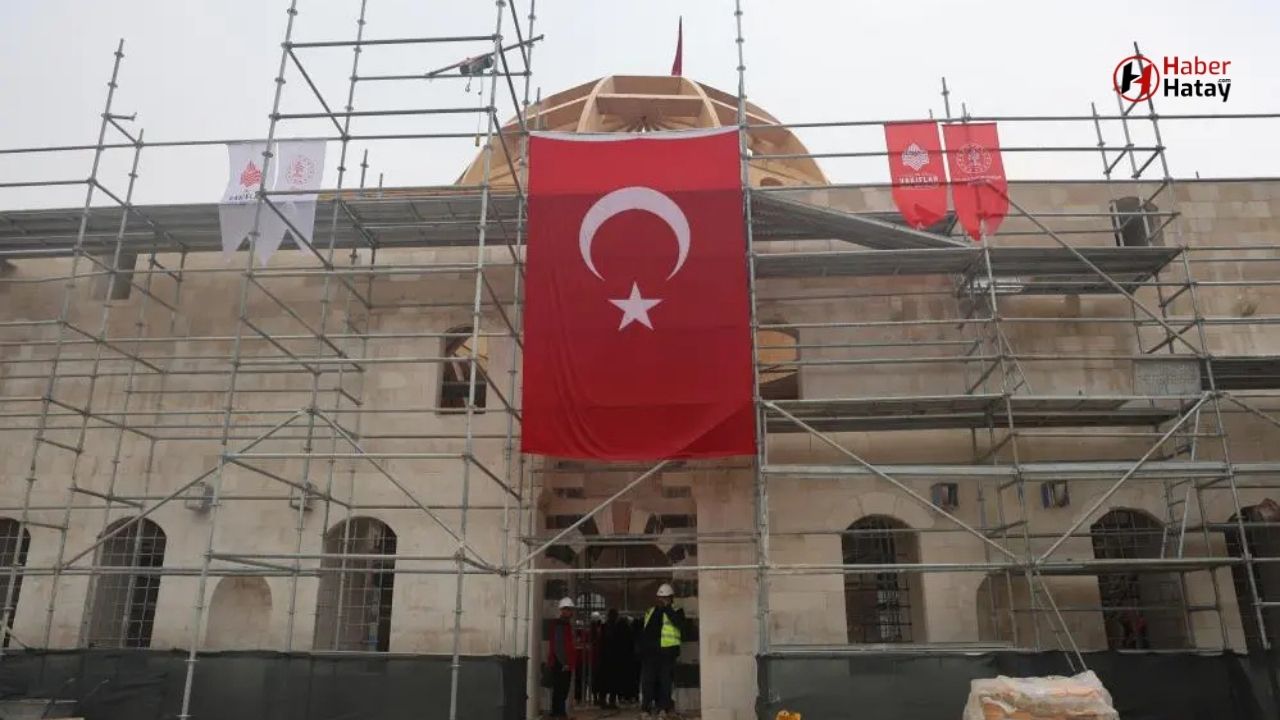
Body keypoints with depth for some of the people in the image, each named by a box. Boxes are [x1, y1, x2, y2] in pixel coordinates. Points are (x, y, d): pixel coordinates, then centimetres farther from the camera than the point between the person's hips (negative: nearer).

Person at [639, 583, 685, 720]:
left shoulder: (676, 611, 4)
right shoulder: (650, 612, 16)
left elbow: (679, 624, -18)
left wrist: (667, 609, -18)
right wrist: (642, 649, 14)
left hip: (667, 652, -3)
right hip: (650, 652, 3)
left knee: (665, 681, 0)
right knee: (647, 680, -1)